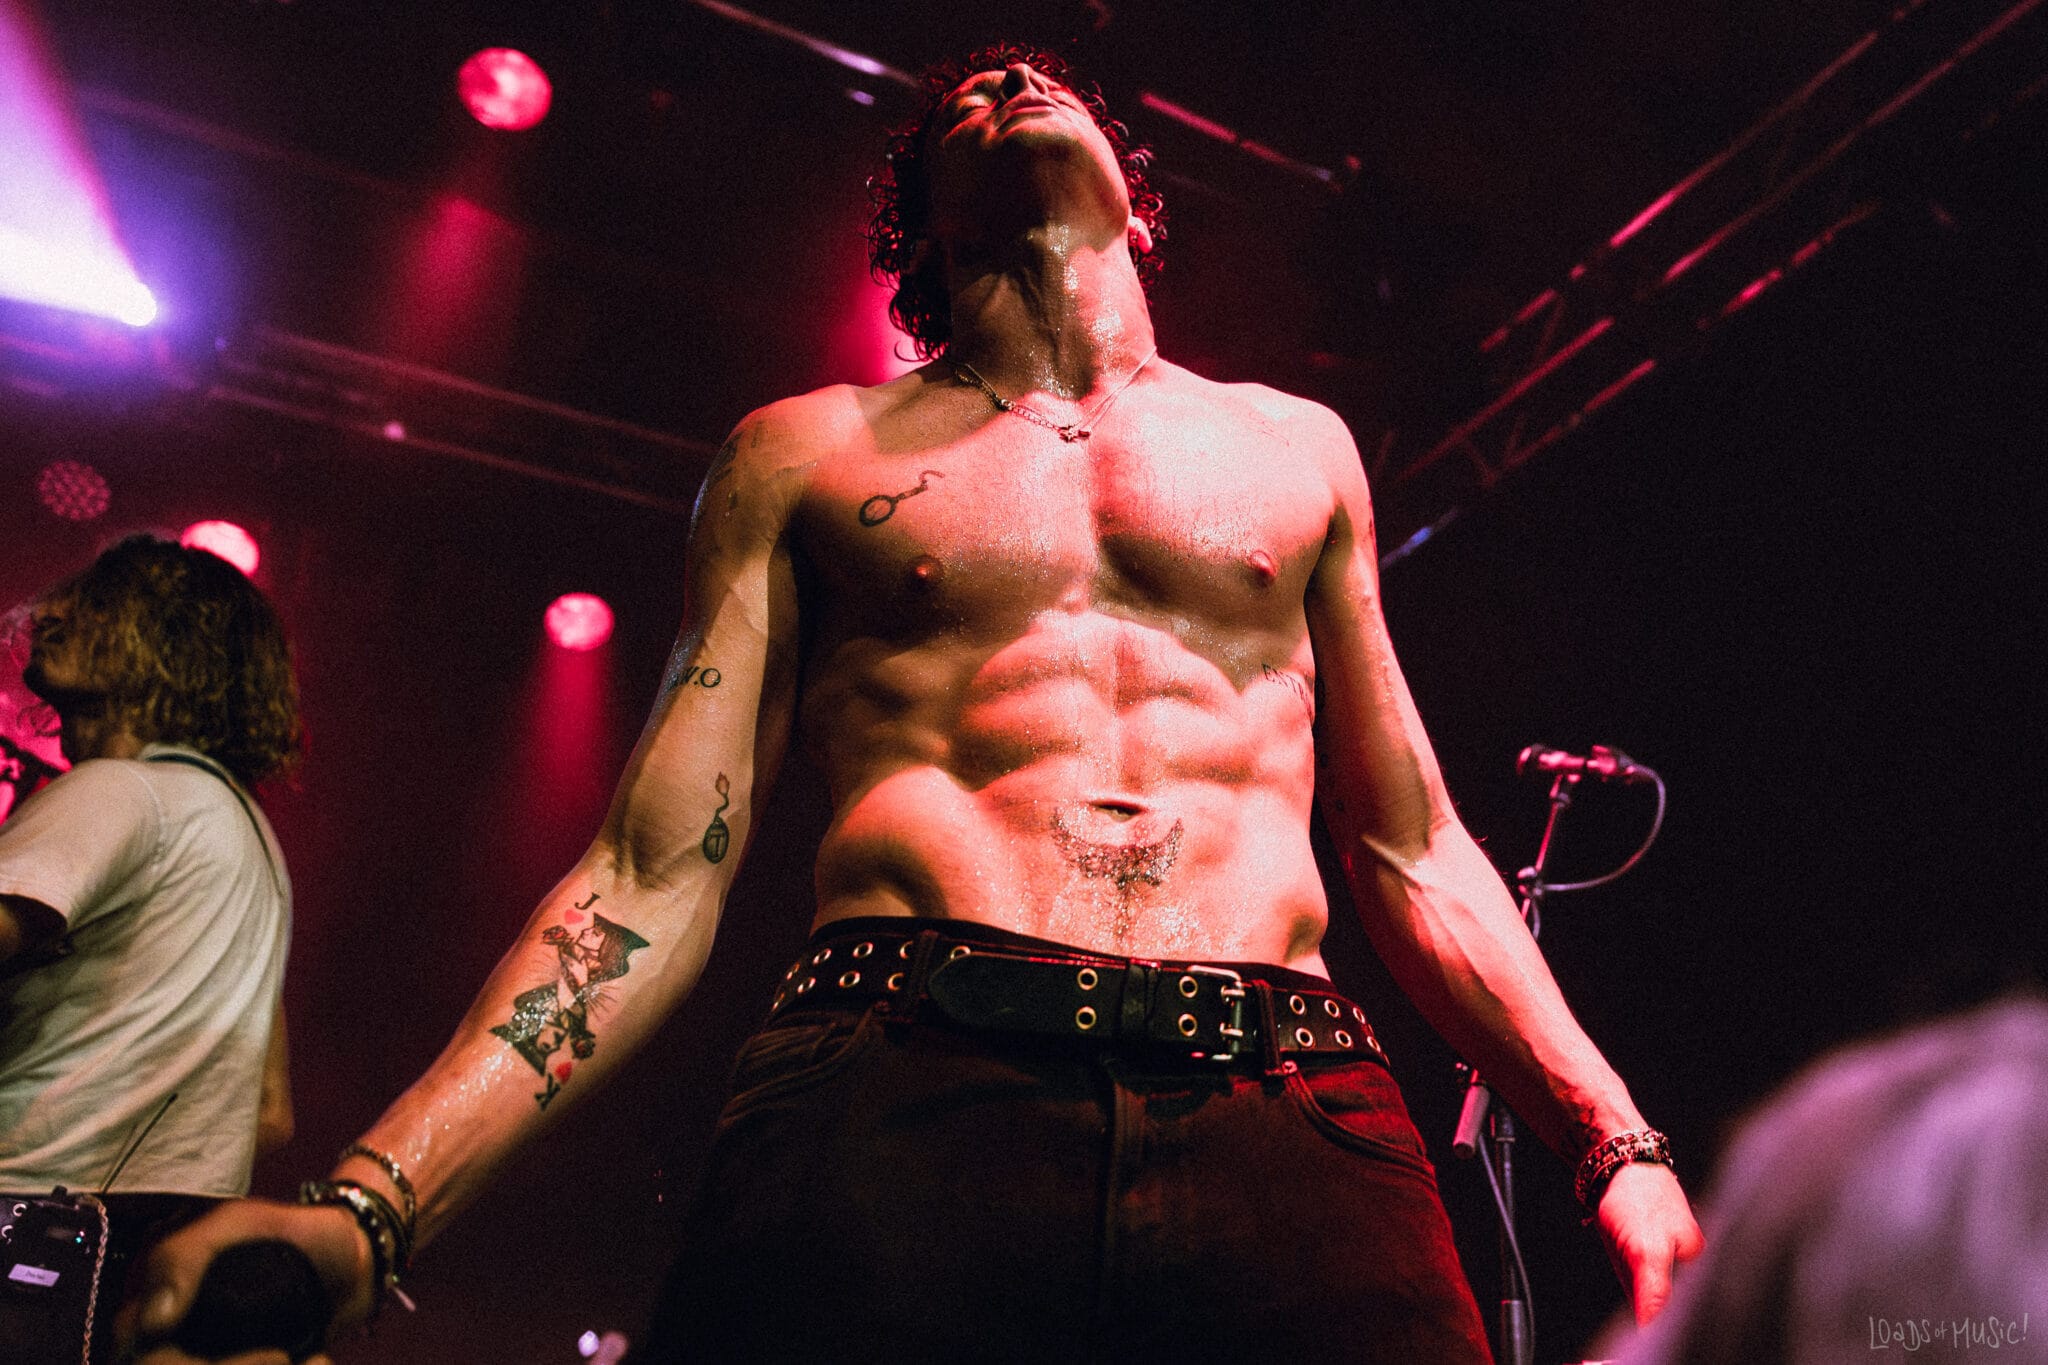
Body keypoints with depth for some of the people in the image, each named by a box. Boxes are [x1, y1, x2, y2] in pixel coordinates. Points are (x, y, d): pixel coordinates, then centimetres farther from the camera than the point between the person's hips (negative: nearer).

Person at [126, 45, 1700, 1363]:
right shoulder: (804, 456, 17)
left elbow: (1414, 853, 22)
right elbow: (655, 879, 9)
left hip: (1299, 1131, 2)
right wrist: (370, 1205, -3)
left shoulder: (1300, 449, 22)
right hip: (890, 1108, -1)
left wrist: (1620, 1149, 9)